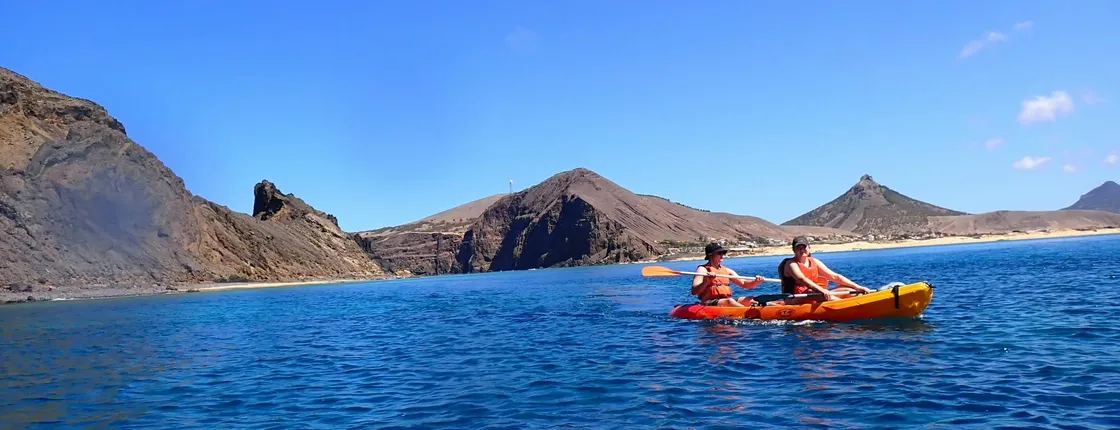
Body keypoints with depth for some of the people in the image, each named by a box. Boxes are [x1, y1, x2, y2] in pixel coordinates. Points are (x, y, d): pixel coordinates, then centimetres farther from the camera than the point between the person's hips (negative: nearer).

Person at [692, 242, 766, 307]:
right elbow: (694, 291, -12)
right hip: (709, 303, -7)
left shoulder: (727, 270, 20)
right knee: (729, 301, -33)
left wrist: (756, 281, -5)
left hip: (728, 301, 7)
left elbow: (744, 284, 16)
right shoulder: (702, 269, 0)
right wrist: (706, 281, -28)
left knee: (750, 300, -12)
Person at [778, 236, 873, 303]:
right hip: (794, 301, -8)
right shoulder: (791, 264, -6)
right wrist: (821, 290, -42)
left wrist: (858, 287, -1)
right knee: (811, 292, -38)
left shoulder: (814, 262, 13)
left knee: (847, 289, -3)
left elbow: (835, 277, 9)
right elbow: (802, 279, -26)